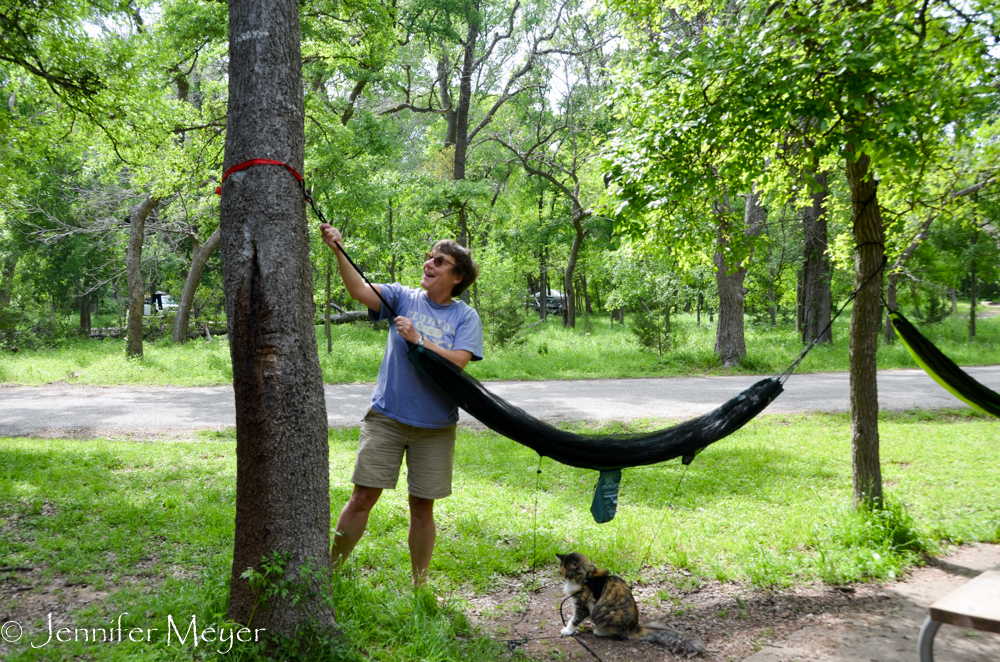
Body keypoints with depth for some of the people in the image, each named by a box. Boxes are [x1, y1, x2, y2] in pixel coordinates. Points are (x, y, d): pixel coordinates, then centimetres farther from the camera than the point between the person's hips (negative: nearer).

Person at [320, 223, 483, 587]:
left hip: (435, 426, 0)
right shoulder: (403, 297, 2)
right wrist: (339, 253, -28)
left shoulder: (466, 317, 0)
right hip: (386, 417, 0)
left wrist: (416, 338, -19)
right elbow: (361, 291, -14)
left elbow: (457, 362, -13)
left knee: (422, 507, 9)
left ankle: (420, 584, 27)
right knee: (362, 498, 0)